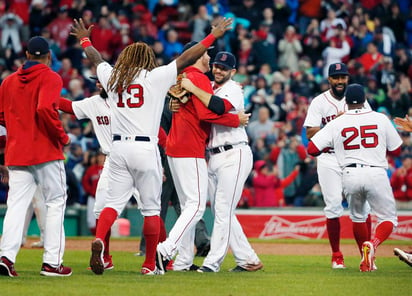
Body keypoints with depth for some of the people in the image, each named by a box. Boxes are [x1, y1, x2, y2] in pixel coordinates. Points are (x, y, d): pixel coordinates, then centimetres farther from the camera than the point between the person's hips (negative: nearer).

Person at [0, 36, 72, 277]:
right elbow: (45, 109, -22)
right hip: (45, 151, -5)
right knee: (56, 202, 4)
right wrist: (62, 137, -12)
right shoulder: (50, 78, -7)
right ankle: (52, 262, 0)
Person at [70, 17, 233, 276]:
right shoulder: (155, 77, -1)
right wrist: (213, 35, 7)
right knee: (151, 208, 4)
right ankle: (150, 265, 6)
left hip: (118, 147, 4)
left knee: (114, 202, 5)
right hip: (145, 148, -4)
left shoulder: (112, 77, 10)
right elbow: (186, 59, -1)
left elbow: (96, 58, 29)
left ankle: (99, 241, -23)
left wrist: (85, 39, 49)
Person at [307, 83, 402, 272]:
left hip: (350, 175, 2)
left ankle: (366, 260, 24)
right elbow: (396, 150, 10)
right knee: (388, 218, 6)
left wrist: (330, 147, 21)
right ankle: (373, 244, -24)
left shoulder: (336, 124, 4)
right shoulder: (380, 119, 4)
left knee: (357, 217, 24)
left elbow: (312, 149, 1)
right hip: (376, 173, -2)